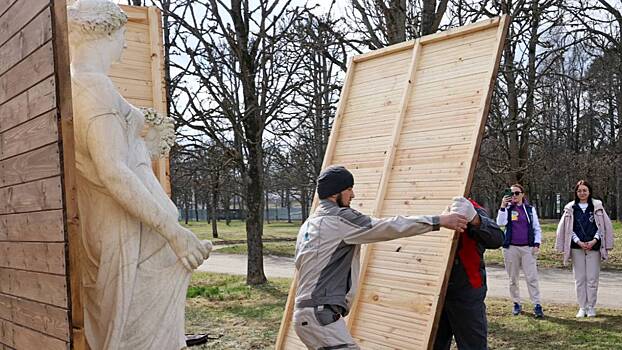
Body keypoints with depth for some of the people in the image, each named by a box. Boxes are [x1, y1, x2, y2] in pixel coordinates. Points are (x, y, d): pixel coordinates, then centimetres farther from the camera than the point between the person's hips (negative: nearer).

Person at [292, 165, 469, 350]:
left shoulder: (308, 225, 17)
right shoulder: (340, 218, -11)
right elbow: (389, 227, -14)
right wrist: (439, 220, -11)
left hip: (308, 313, 10)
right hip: (321, 315, -10)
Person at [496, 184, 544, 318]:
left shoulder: (530, 209, 9)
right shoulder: (507, 209, 5)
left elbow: (537, 228, 11)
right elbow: (500, 223, -14)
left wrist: (537, 244, -1)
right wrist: (503, 206, -23)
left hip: (528, 247, 0)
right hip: (511, 247, 0)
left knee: (532, 278, -7)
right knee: (513, 279, 7)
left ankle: (537, 305, -6)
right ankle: (516, 304, 18)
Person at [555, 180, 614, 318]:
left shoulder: (597, 206, 4)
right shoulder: (570, 208, 6)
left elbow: (604, 226, 3)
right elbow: (567, 229, 4)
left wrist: (595, 240, -9)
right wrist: (579, 242, -7)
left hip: (594, 247, -1)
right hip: (577, 248, 1)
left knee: (592, 278, 0)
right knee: (579, 279, 2)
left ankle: (591, 307, 10)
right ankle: (582, 307, 9)